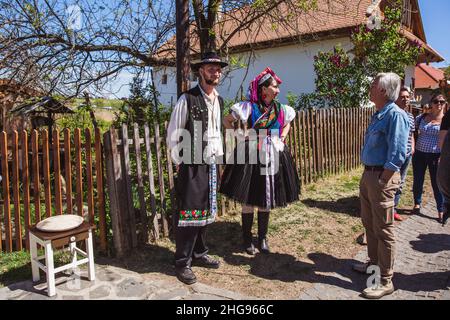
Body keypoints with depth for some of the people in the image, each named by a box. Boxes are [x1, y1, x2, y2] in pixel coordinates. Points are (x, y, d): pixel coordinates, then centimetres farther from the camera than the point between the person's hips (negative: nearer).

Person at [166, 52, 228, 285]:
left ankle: (200, 253, 30)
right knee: (189, 212, -3)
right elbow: (173, 134, -7)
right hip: (191, 165, -7)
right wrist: (179, 162, -6)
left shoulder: (218, 101, 11)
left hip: (211, 164, 7)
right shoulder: (188, 99, -10)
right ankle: (182, 263, 11)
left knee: (205, 210, 15)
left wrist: (219, 154, 16)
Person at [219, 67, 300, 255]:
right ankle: (247, 239, 20)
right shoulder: (249, 107, -8)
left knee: (267, 200, 11)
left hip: (273, 157, 4)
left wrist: (282, 139, 10)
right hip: (251, 156, -4)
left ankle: (262, 238, 25)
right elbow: (226, 121, 2)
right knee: (248, 200, 4)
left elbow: (287, 124, 26)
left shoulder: (281, 109, 5)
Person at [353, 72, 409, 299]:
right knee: (369, 223, 21)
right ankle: (374, 263, 39)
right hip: (368, 174, 10)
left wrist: (382, 182, -20)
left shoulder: (395, 115, -17)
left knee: (383, 230, -1)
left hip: (382, 178, -10)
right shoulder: (379, 114, 12)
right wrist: (368, 177, 15)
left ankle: (386, 281, 11)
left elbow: (397, 155, -22)